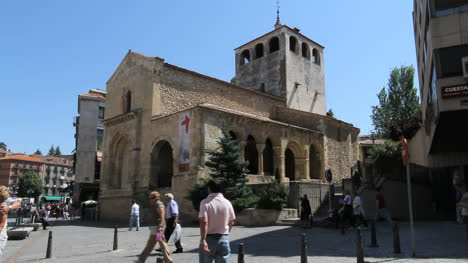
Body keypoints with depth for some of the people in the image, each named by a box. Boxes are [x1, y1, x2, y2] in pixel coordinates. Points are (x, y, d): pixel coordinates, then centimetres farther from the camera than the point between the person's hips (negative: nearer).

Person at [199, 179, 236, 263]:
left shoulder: (205, 202, -10)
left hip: (209, 238, -2)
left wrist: (203, 240, -23)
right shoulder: (227, 203, 2)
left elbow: (204, 222, -21)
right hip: (224, 238, 3)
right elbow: (231, 222, 8)